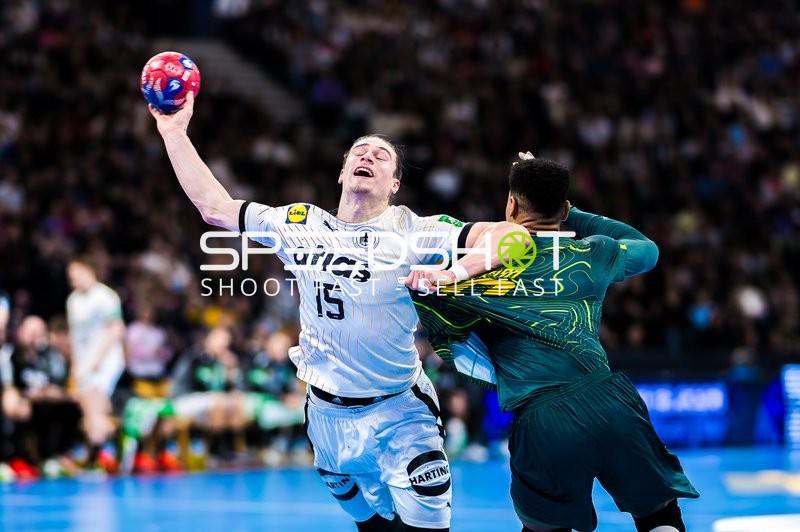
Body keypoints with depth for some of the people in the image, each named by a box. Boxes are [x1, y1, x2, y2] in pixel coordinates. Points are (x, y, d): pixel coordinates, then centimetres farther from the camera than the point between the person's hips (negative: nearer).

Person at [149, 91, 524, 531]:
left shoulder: (412, 232, -10)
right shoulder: (300, 224, 1)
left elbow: (509, 234, -19)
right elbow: (214, 207, 6)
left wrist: (455, 273, -33)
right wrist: (174, 132, 3)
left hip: (397, 413, -3)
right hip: (327, 413, 4)